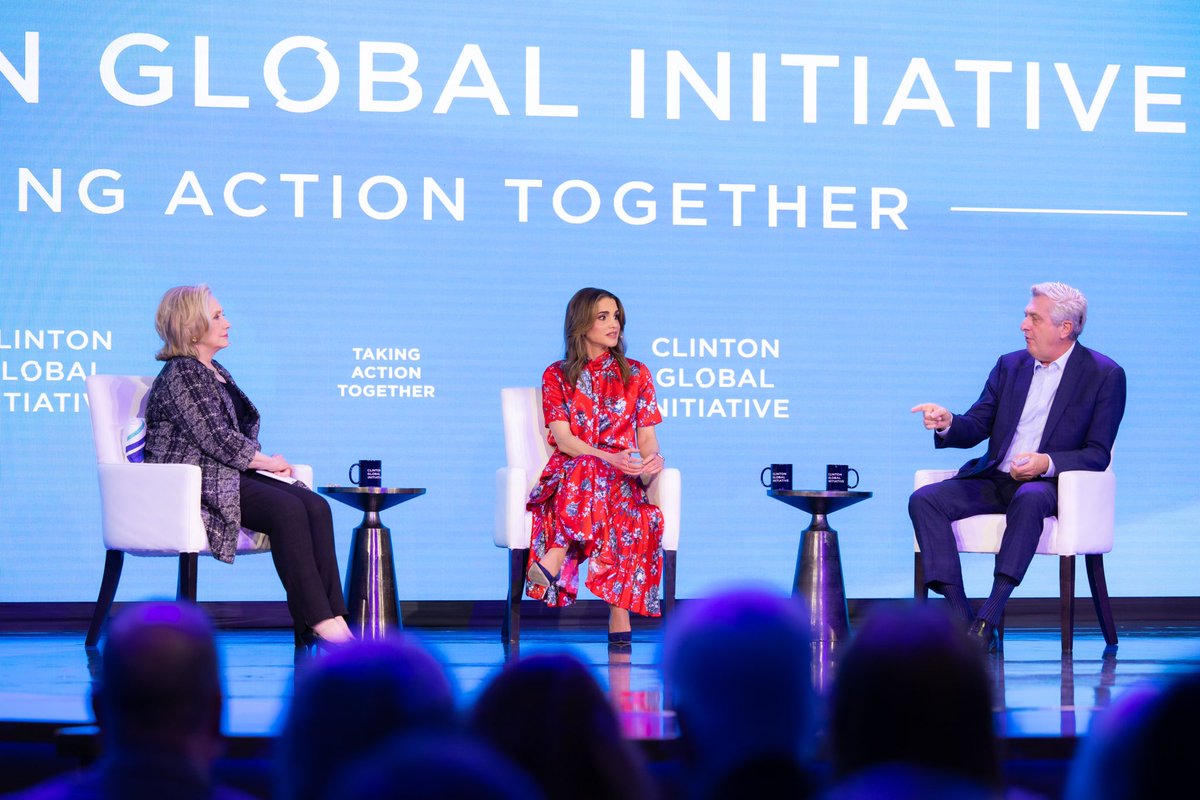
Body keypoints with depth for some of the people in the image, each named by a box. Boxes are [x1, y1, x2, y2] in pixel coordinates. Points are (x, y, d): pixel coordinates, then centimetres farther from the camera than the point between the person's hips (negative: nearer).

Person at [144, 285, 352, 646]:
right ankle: (316, 620, -30)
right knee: (287, 509, -30)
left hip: (230, 474, 9)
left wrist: (264, 462, 3)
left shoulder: (216, 372, 21)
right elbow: (215, 438, -16)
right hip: (196, 481, -9)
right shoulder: (180, 375, -9)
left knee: (316, 506, -16)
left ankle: (331, 617, -26)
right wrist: (267, 462, -6)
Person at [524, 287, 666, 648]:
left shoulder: (636, 374, 14)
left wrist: (652, 459, -17)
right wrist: (608, 458, -20)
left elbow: (647, 436, 8)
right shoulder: (556, 376, 9)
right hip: (570, 472, -1)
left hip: (623, 475, 2)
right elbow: (563, 440, -3)